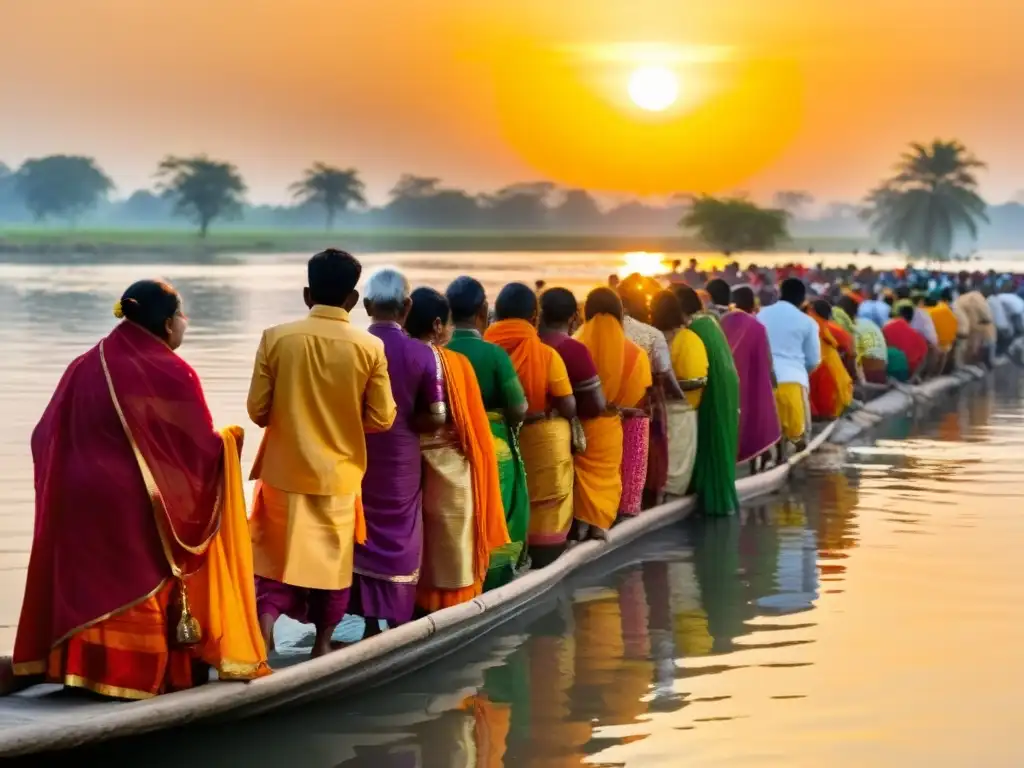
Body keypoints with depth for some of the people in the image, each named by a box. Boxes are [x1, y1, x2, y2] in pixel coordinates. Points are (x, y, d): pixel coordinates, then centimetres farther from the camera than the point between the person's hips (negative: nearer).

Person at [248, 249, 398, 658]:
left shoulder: (276, 338, -9)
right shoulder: (370, 347, -10)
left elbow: (257, 410, -5)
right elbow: (382, 418, -4)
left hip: (284, 471, 0)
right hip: (339, 474, 0)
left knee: (276, 556, 10)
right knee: (332, 559, 16)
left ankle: (264, 631, -12)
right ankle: (322, 645, 25)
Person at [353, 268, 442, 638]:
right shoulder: (422, 354, -10)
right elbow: (436, 416, -11)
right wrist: (404, 422, 6)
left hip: (357, 459, 1)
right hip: (401, 462, 0)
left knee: (364, 536, 12)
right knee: (399, 538, 12)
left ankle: (371, 623, 14)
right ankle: (398, 622, 14)